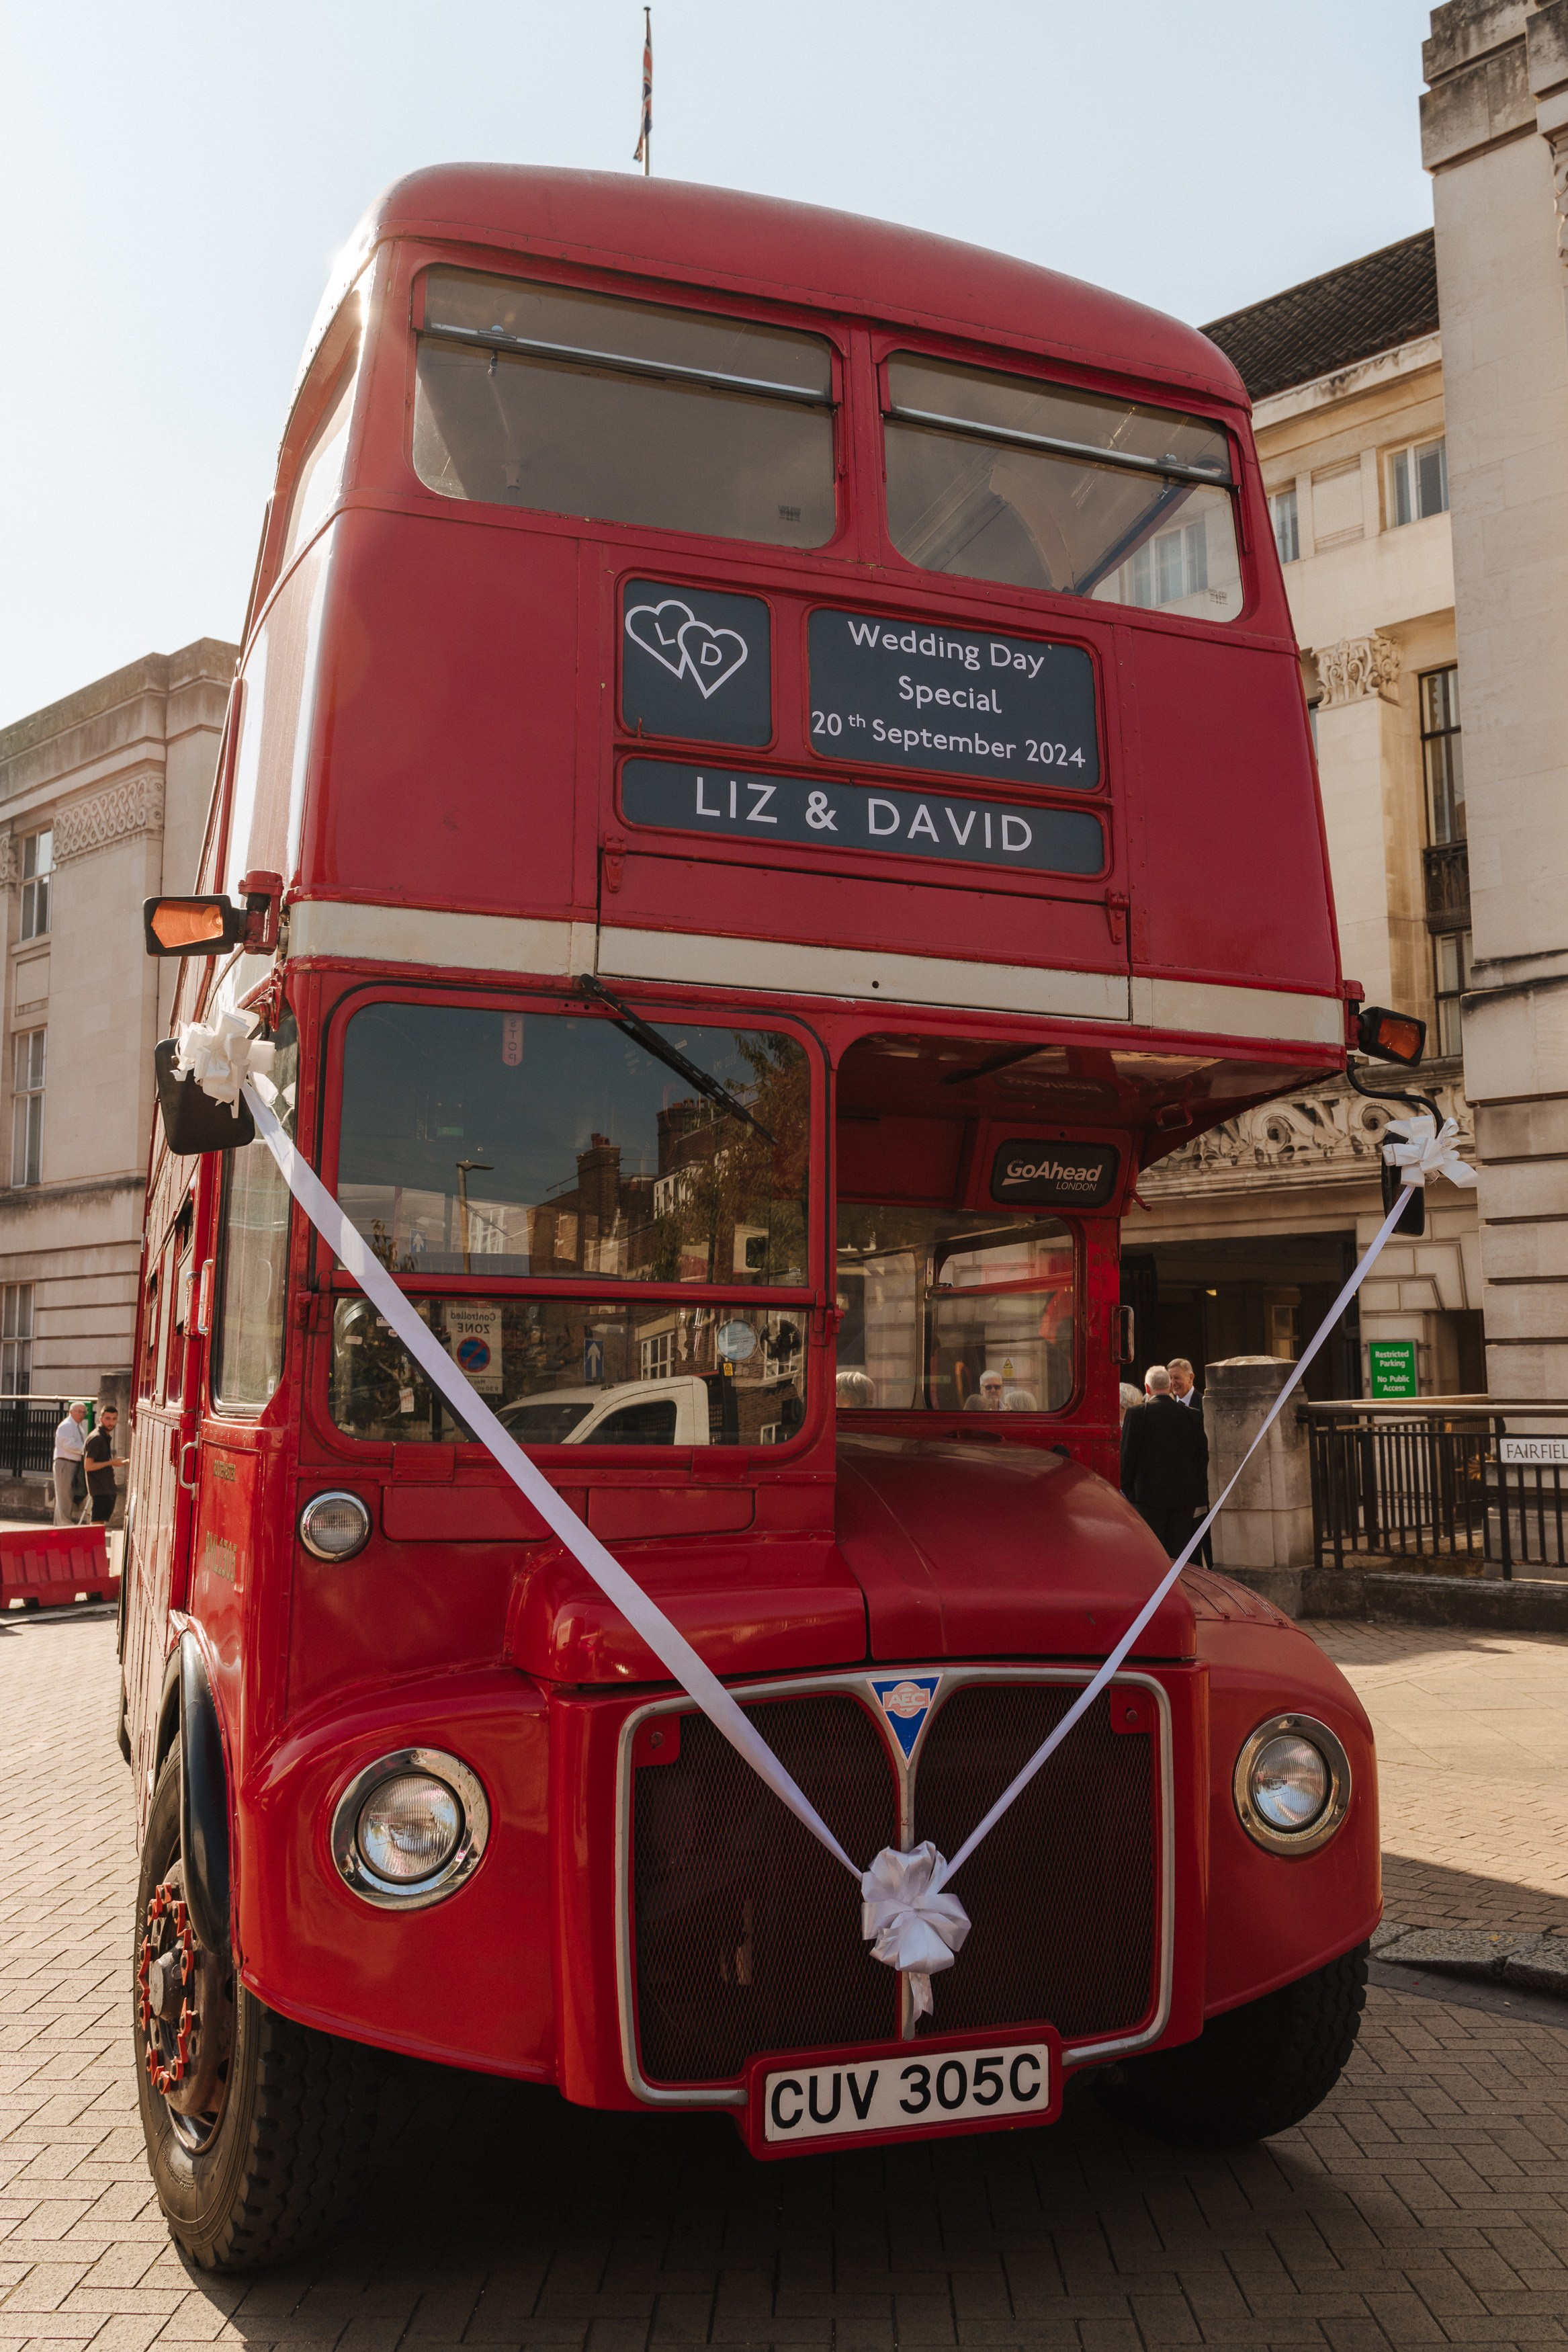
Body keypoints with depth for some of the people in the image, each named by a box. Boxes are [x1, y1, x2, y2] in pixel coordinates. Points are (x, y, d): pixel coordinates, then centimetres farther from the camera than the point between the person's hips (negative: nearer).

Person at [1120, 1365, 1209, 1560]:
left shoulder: (1137, 1414, -8)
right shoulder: (1193, 1416, 1)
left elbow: (1127, 1456, -6)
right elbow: (1203, 1455, 6)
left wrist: (1126, 1490, 4)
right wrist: (1201, 1492, 14)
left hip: (1149, 1494, -3)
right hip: (1185, 1495, 3)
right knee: (1178, 1552, 7)